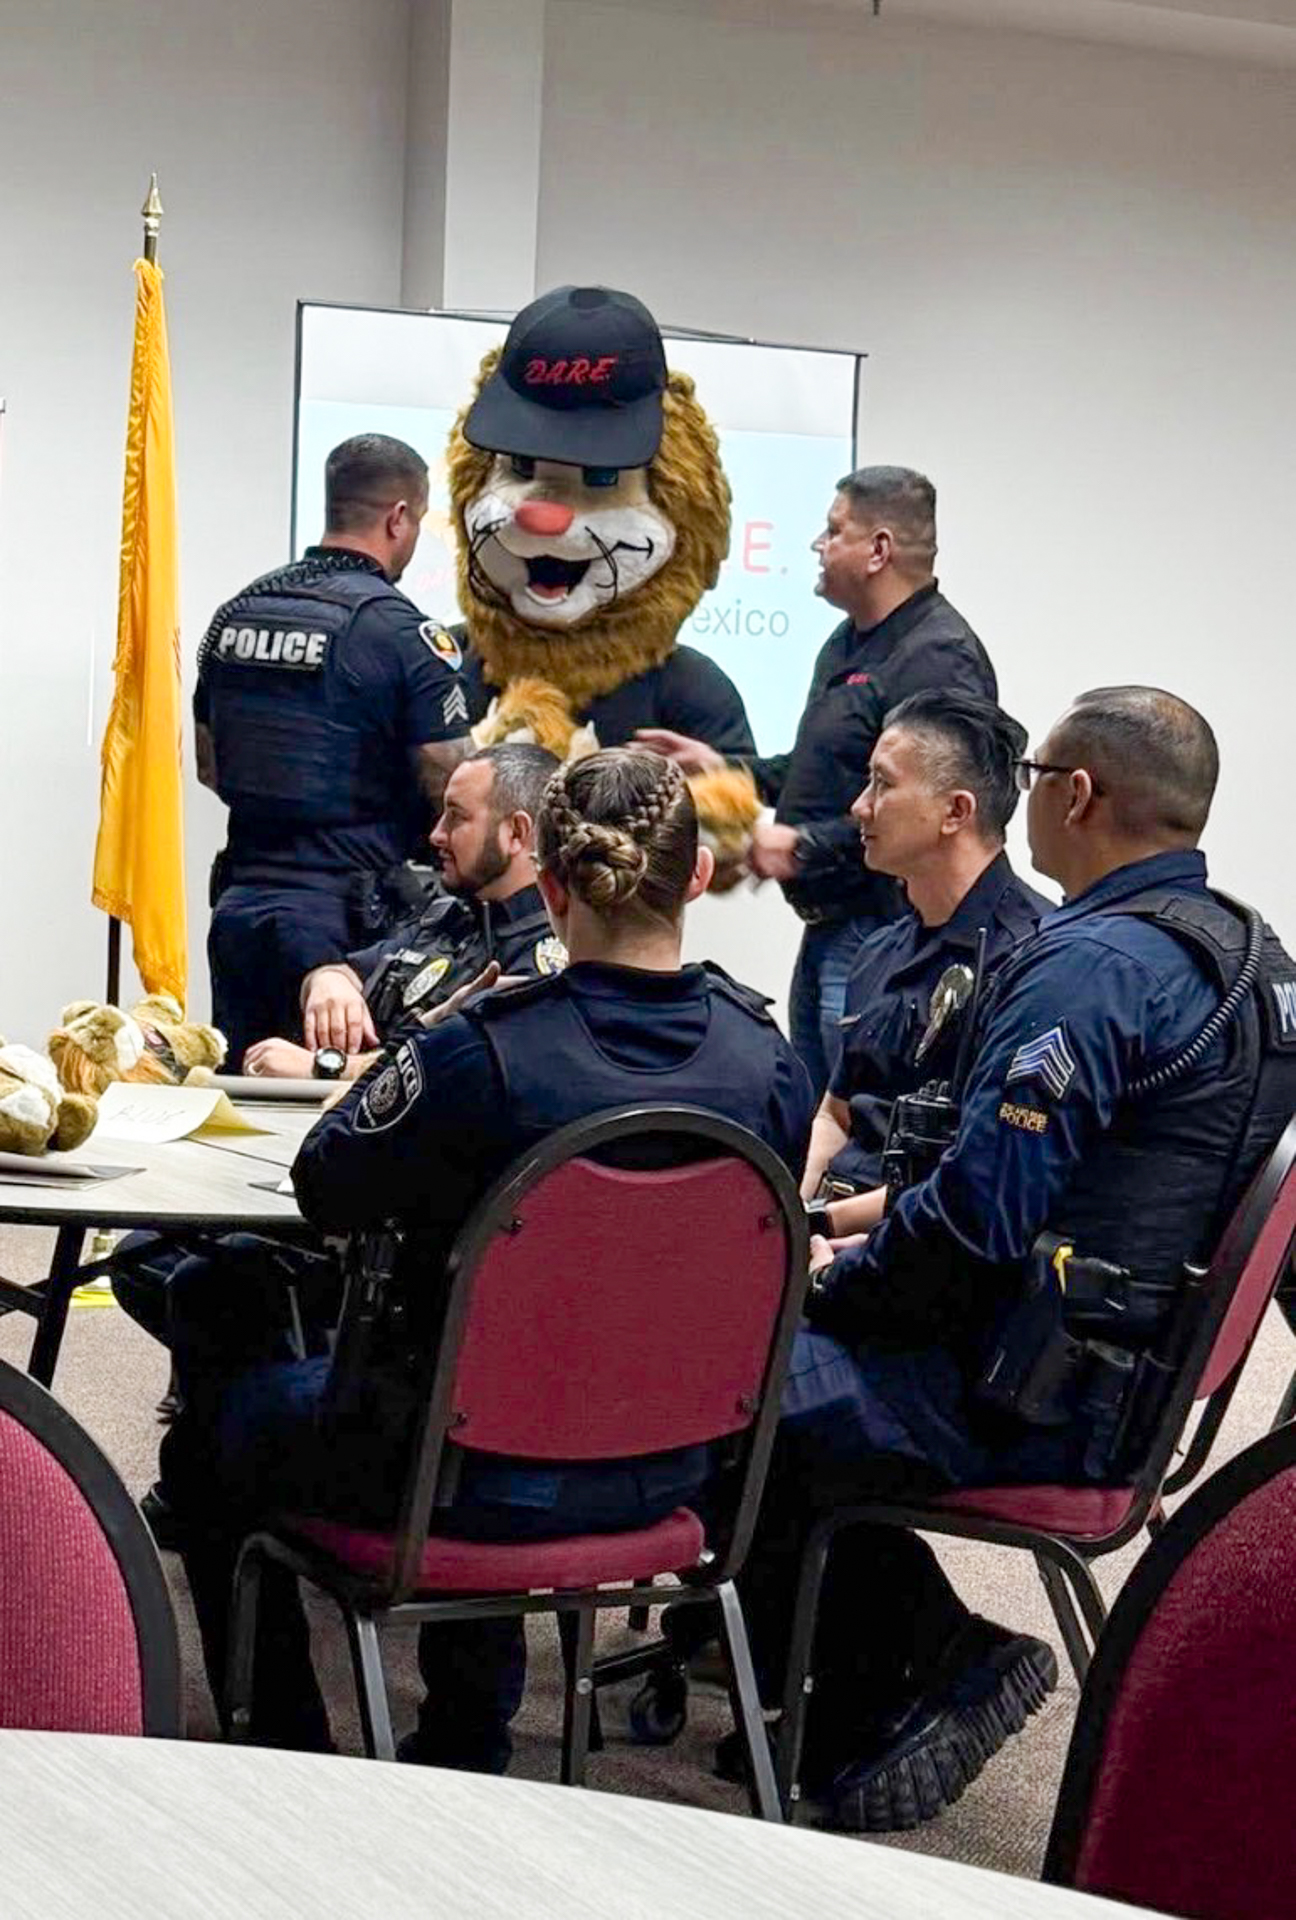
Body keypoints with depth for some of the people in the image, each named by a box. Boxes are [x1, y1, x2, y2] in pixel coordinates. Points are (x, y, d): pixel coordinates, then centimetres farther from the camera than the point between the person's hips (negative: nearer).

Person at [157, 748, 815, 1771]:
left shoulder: (484, 1052, -25)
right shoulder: (771, 1062, -11)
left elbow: (328, 1192, -10)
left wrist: (409, 1064, 6)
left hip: (488, 1476, -5)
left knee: (208, 1441, 23)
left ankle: (290, 1758, 30)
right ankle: (469, 1743, 44)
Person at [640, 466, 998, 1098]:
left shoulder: (939, 659, -18)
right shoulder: (849, 642, 17)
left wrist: (804, 846, -21)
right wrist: (724, 768, 18)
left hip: (880, 933, -11)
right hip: (826, 928, 11)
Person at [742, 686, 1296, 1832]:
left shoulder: (1093, 963, -20)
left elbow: (980, 1212, -23)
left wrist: (833, 1284, -6)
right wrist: (883, 1227, 16)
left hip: (1026, 1401, -10)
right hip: (1133, 1379, 10)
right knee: (804, 1338, 19)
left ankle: (934, 1657, 1)